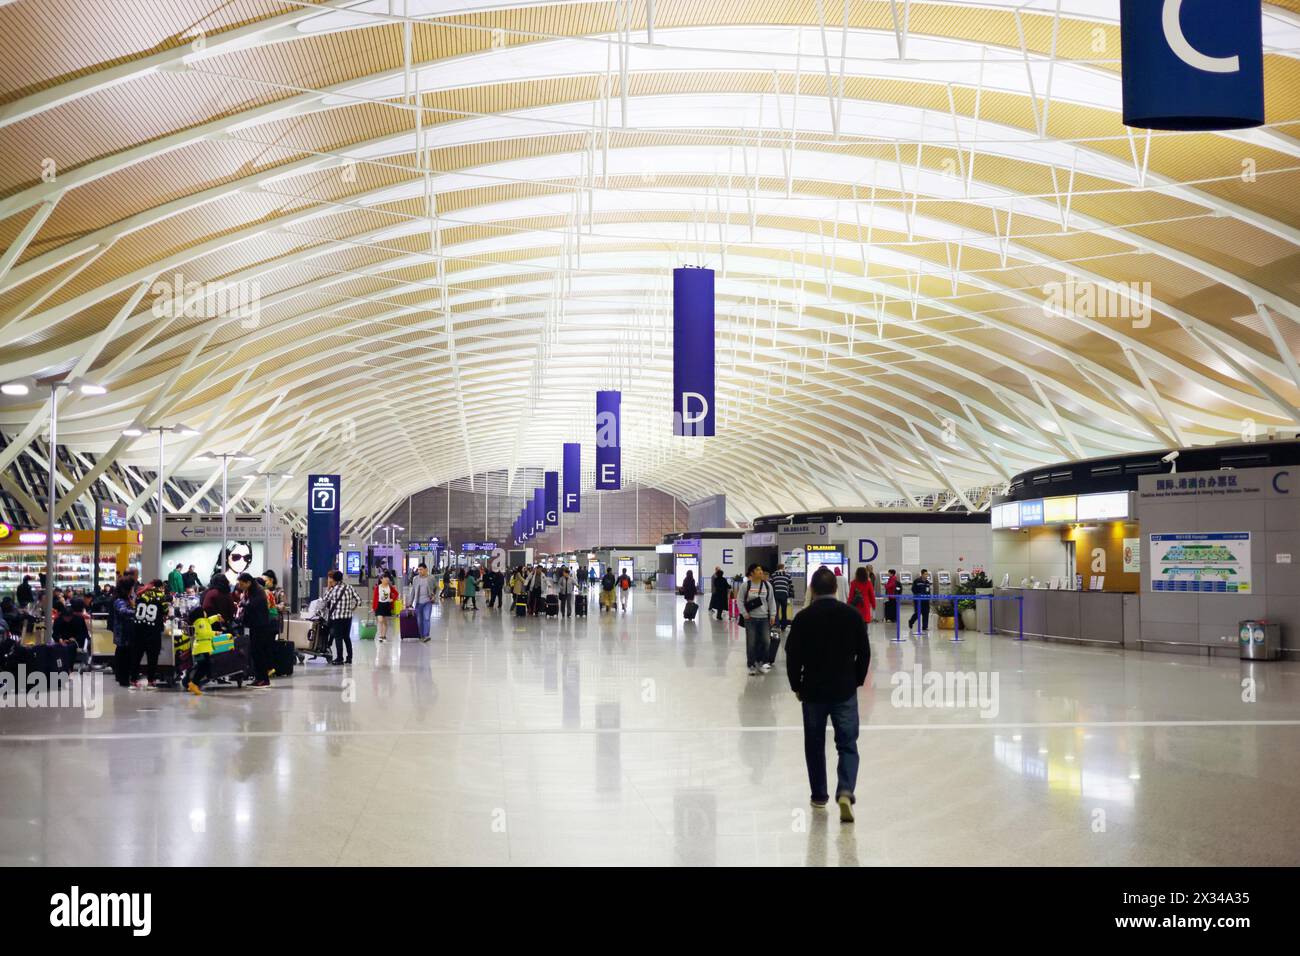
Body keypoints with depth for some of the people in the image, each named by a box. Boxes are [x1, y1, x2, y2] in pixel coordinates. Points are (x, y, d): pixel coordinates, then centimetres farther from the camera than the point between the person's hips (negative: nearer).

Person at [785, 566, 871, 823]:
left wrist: (796, 686, 10)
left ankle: (819, 795, 22)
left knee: (815, 745, 15)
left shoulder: (803, 618, -7)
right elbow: (864, 653, 3)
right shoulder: (852, 615, -2)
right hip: (845, 691, 0)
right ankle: (845, 791, -18)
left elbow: (793, 656, -4)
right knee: (847, 744, 4)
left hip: (812, 691, 0)